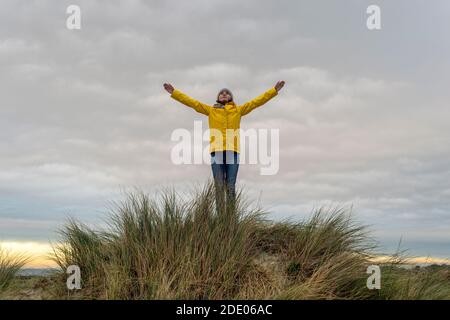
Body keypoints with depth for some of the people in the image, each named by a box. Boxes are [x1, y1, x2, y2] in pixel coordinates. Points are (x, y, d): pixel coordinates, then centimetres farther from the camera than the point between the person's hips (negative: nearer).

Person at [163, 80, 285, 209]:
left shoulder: (238, 110, 18)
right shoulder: (211, 110, 17)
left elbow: (257, 101, 17)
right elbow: (191, 102, 15)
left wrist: (274, 90, 14)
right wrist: (174, 92, 11)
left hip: (232, 152, 0)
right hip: (217, 151, 0)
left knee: (231, 186, -2)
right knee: (219, 186, -4)